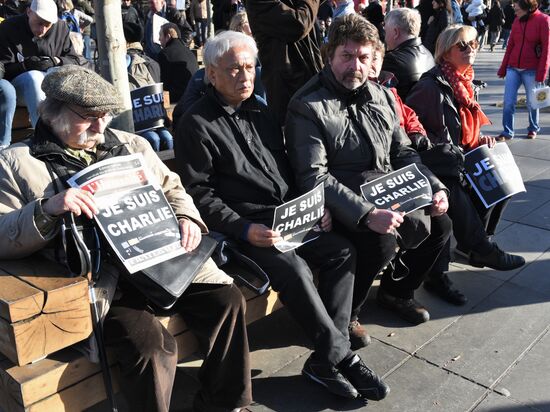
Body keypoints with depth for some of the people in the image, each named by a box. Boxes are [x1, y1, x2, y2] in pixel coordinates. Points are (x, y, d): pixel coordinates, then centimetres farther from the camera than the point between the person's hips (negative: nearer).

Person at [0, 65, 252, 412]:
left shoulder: (130, 144, 20)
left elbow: (170, 186, 23)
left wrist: (185, 217, 1)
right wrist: (48, 209, -20)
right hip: (98, 275, -4)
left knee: (228, 299, -13)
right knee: (150, 343, -28)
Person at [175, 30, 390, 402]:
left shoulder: (260, 112, 17)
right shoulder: (197, 124, -5)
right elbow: (199, 193, -11)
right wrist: (245, 230, -21)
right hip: (244, 228, -7)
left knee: (342, 251, -11)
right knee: (293, 268, -29)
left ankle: (326, 358, -7)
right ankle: (342, 357, -12)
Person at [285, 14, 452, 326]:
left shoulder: (382, 97, 10)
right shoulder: (308, 107, -13)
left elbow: (403, 152, 16)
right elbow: (314, 178, -21)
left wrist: (435, 188, -1)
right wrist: (367, 214, -30)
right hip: (345, 208, -7)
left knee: (440, 224, 2)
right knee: (382, 240, -30)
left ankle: (397, 291, 26)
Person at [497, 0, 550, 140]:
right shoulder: (517, 21, 8)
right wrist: (503, 68, 10)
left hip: (531, 70, -4)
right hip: (513, 68, 4)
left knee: (532, 102, 10)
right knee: (508, 102, -1)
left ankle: (533, 129, 29)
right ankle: (507, 132, 9)